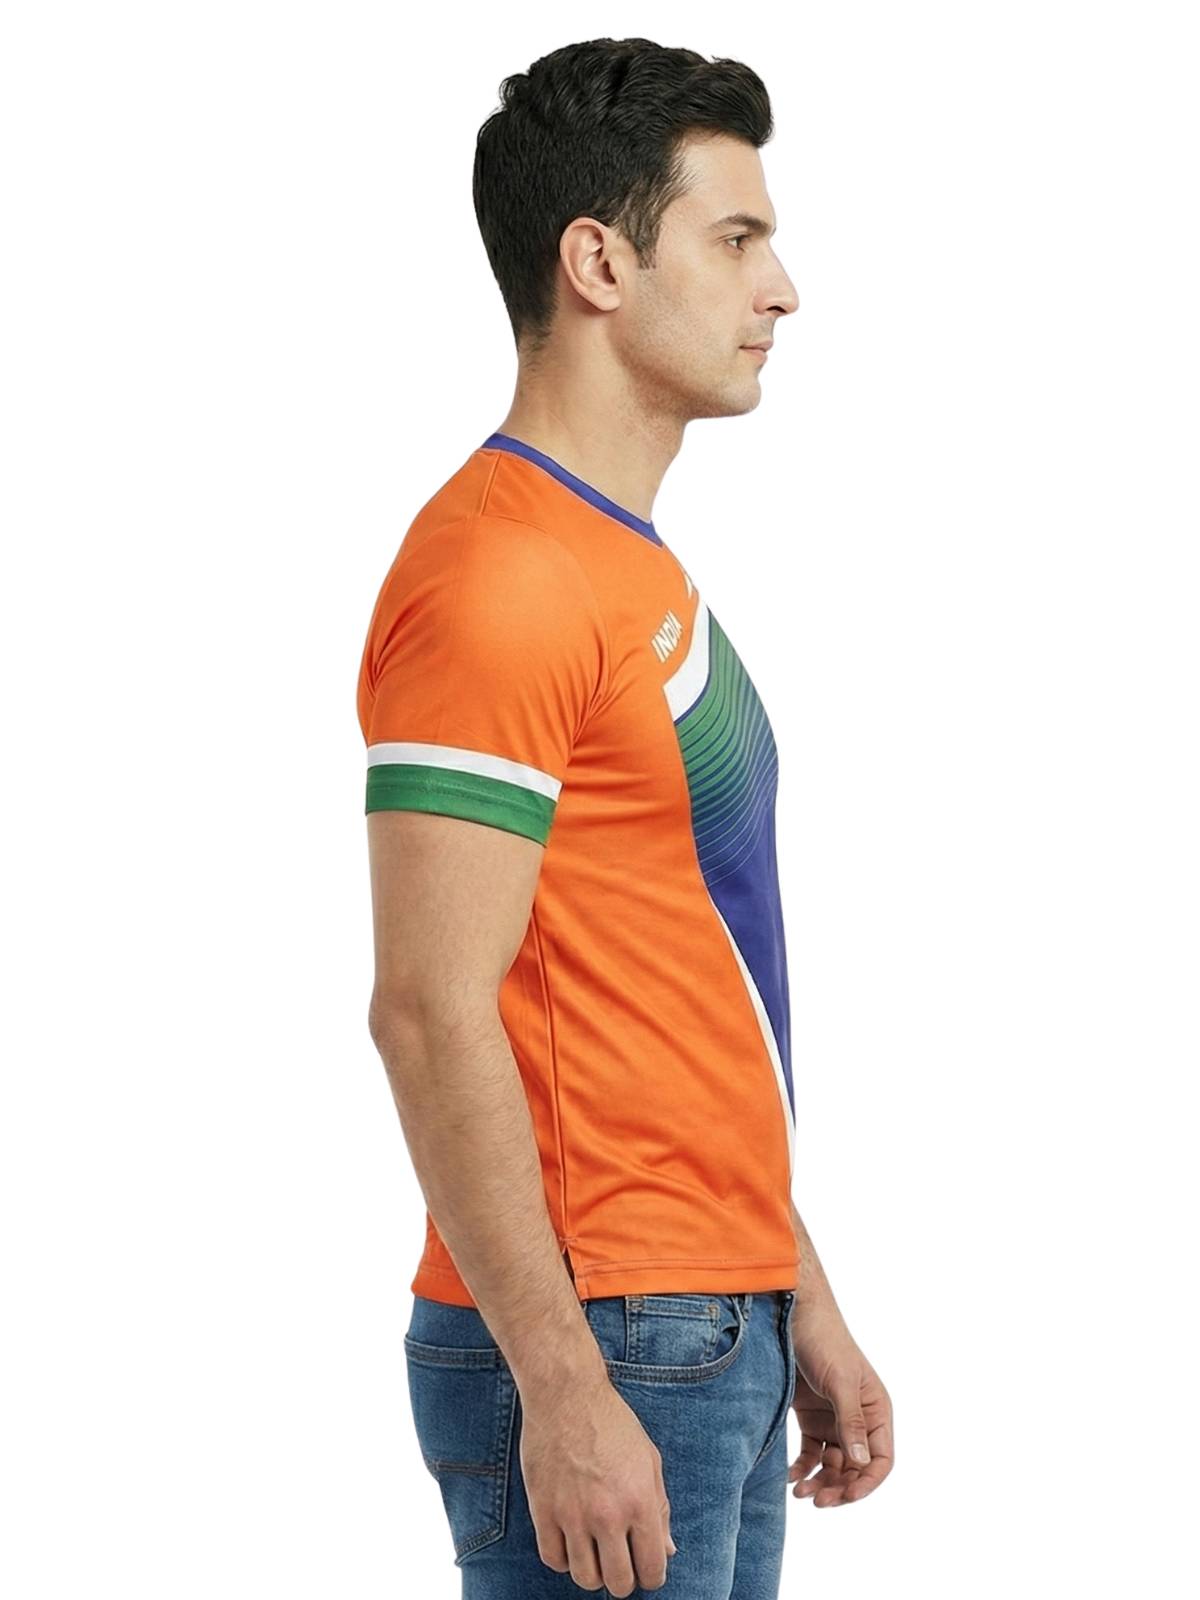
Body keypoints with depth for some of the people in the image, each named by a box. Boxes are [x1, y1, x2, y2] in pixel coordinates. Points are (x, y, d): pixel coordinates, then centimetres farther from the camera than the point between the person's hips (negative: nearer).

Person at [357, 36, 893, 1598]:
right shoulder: (497, 576, -15)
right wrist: (563, 1387, -22)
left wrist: (799, 1297, 20)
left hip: (723, 1338, 9)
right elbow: (433, 1015, -20)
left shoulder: (643, 573, 16)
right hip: (596, 1351, -9)